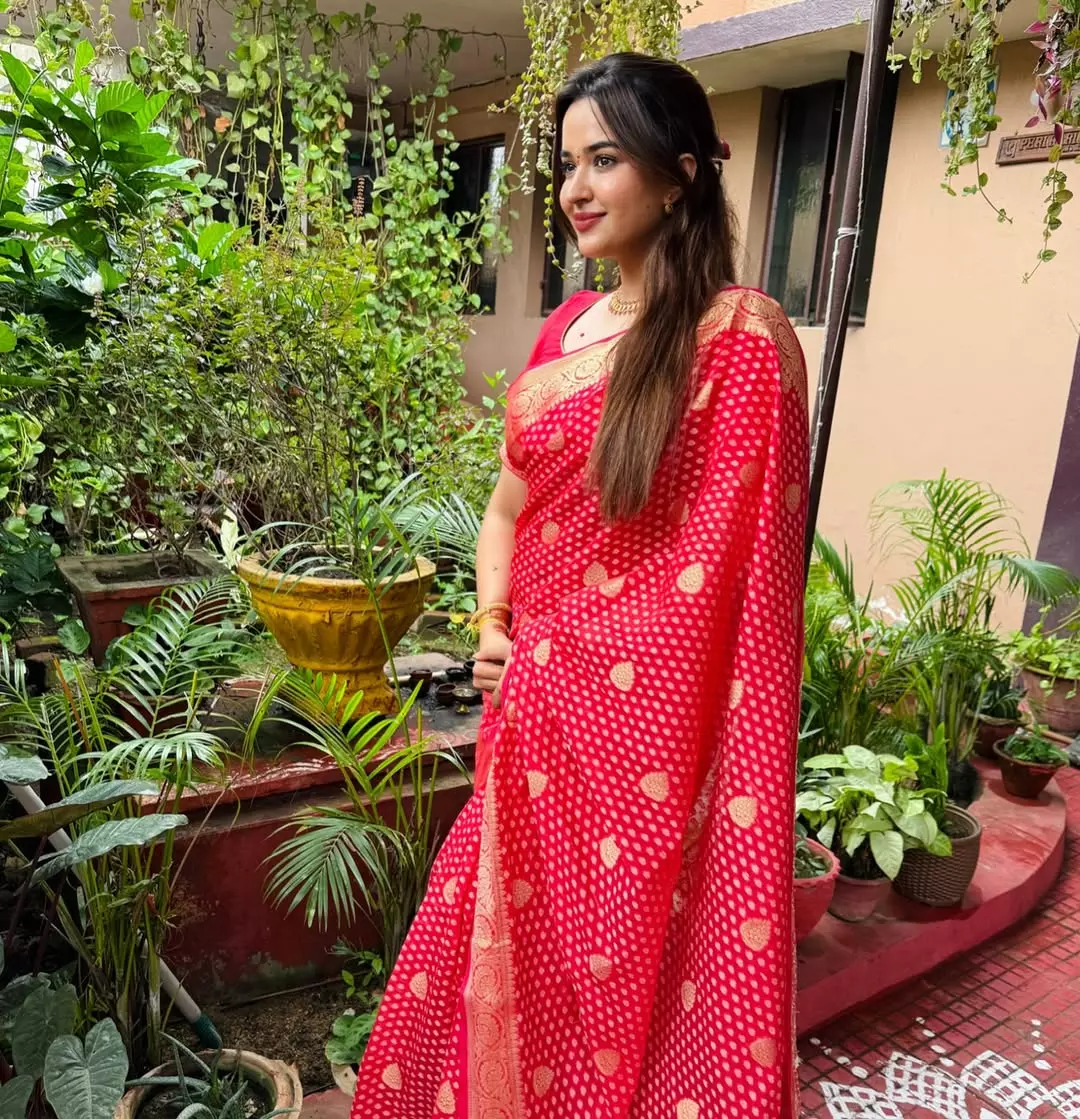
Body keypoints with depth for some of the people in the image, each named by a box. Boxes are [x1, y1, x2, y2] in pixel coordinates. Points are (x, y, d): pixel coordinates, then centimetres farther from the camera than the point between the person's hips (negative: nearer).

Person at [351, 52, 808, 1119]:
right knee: (512, 955, 22)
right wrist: (490, 624, 1)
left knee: (625, 968, 12)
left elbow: (734, 563, -15)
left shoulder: (740, 337, -13)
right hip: (534, 708, 7)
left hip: (645, 724, -7)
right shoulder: (568, 325, 9)